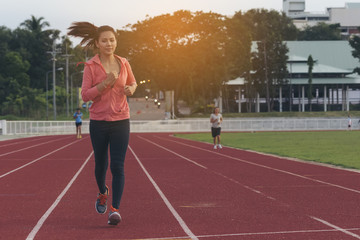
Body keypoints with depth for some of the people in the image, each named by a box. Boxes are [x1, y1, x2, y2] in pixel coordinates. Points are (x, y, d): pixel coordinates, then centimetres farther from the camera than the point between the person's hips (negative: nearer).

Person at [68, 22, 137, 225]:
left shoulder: (123, 64, 4)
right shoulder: (91, 66, -4)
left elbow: (133, 83, 22)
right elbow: (85, 95, -9)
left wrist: (131, 89, -1)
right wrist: (105, 83, -21)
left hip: (121, 121, 1)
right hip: (99, 121, -1)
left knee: (118, 166, -10)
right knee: (101, 164, 12)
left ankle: (115, 209, -12)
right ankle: (103, 192, 43)